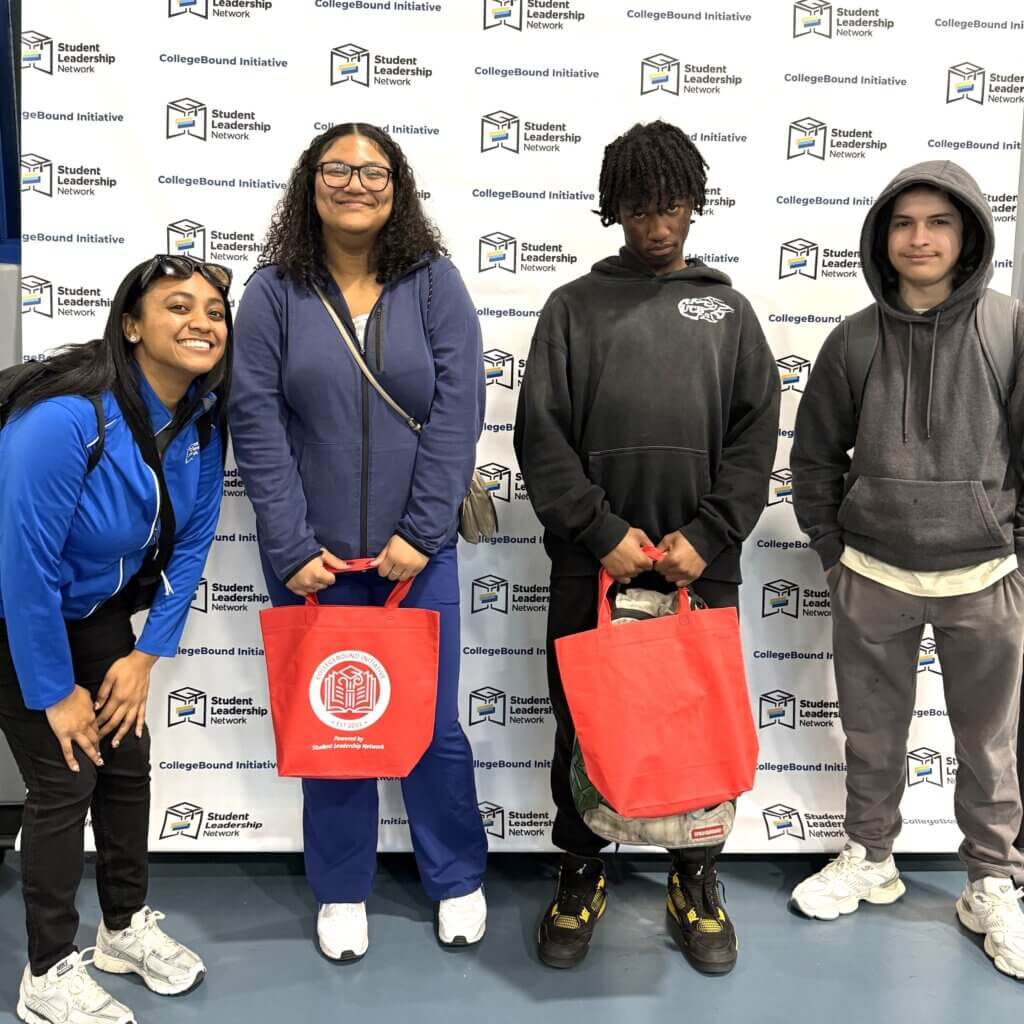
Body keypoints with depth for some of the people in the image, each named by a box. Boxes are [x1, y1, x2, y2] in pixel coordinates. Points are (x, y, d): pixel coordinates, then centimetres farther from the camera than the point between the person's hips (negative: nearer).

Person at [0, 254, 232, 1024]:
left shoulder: (202, 418, -11)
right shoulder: (67, 416, -33)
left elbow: (191, 542, -1)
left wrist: (148, 654, -3)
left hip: (97, 611, 7)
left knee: (127, 758, 10)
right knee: (64, 779, -3)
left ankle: (127, 926, 33)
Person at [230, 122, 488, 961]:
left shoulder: (434, 282, 0)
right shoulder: (274, 291, 0)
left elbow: (458, 411, -5)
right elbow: (256, 425, -4)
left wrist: (421, 532, -11)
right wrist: (291, 548, -10)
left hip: (416, 549, 0)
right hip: (313, 557, 0)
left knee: (434, 723, 8)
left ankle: (458, 878, 31)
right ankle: (342, 891, 31)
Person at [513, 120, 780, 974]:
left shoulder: (727, 308, 10)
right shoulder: (575, 306, 6)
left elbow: (756, 436, 3)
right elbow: (541, 435, -2)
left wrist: (708, 533, -9)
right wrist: (604, 531, -11)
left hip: (703, 562, 1)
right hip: (592, 560, -1)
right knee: (583, 721, 8)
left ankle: (697, 879, 27)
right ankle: (581, 871, 27)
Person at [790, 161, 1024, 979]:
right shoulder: (855, 341, -1)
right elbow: (816, 456, 7)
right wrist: (833, 550, 5)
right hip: (873, 578, 1)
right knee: (872, 735, 15)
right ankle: (870, 860, 35)